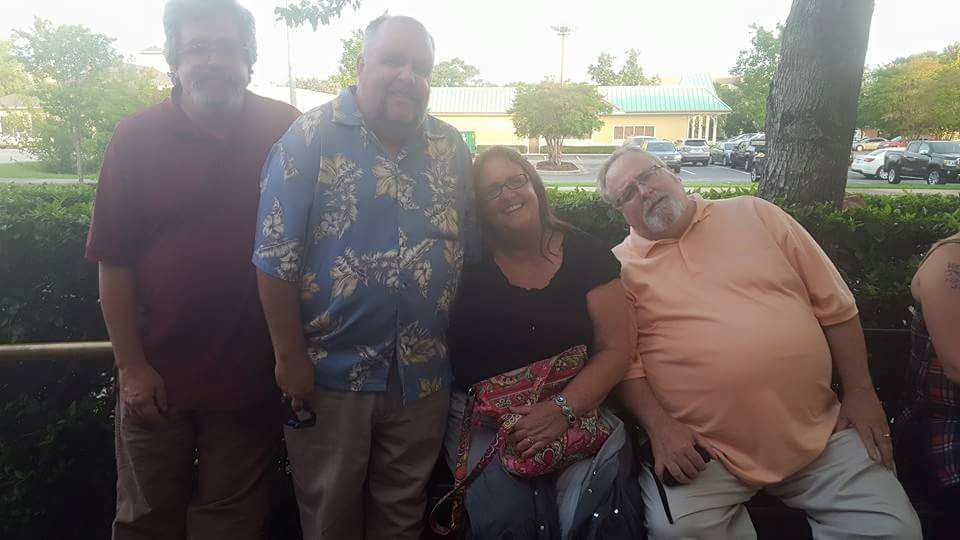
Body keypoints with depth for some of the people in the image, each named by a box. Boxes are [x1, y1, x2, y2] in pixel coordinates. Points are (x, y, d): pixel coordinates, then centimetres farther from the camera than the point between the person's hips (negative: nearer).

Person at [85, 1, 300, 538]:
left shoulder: (287, 132, -4)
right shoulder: (136, 137, -3)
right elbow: (113, 261, -3)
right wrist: (131, 366, -6)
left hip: (250, 375, 0)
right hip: (156, 374, 1)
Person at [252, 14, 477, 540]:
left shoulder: (451, 148, 4)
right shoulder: (310, 137, -8)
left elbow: (468, 252, 8)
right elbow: (277, 260, -11)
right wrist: (292, 359, -12)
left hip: (422, 374, 3)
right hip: (331, 370, -3)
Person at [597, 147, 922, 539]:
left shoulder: (755, 215, 8)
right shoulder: (619, 269, 3)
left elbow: (835, 306, 10)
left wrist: (859, 393, 7)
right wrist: (658, 426, -16)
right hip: (698, 448, -2)